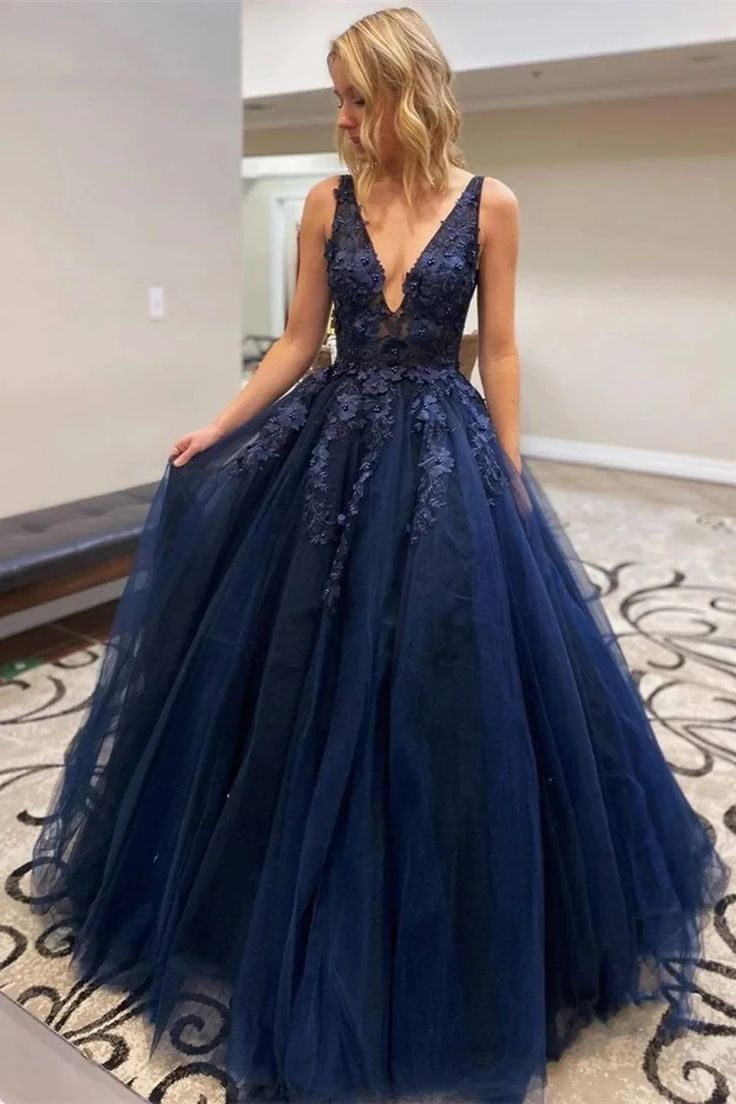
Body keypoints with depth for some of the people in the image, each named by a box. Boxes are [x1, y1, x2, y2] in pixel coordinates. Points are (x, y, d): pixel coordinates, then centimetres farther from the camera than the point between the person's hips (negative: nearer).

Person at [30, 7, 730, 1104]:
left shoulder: (488, 204, 0)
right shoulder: (328, 202, 6)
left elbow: (498, 352, 1)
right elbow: (298, 340, 8)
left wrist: (511, 483, -2)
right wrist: (219, 429, 0)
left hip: (442, 457, -2)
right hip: (330, 448, 3)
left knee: (447, 692, 2)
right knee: (316, 688, 8)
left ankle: (441, 933, 28)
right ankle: (314, 913, 33)